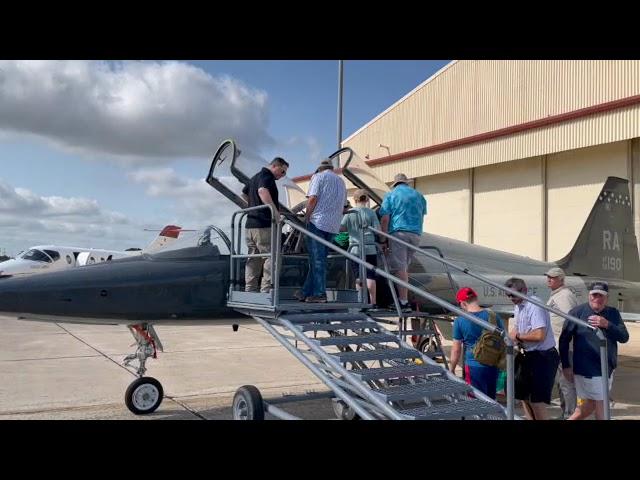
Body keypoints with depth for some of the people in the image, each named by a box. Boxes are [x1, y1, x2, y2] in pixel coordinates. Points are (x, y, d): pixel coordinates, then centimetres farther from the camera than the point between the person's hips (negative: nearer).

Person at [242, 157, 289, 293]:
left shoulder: (254, 177, 22)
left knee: (253, 259, 12)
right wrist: (275, 213, -33)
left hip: (250, 225, 10)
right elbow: (262, 191, -31)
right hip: (264, 225, -10)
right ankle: (266, 290, -9)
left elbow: (244, 193, 37)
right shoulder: (267, 176, -9)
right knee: (271, 258, -6)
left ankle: (250, 290, 15)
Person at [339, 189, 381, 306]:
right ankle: (373, 302, -1)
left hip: (355, 249, 1)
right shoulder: (371, 213, -1)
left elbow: (341, 228, 3)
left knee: (359, 276, 6)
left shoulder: (349, 213, 2)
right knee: (370, 276, 1)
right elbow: (378, 230, -5)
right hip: (370, 248, -1)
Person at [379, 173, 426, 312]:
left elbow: (385, 219, -3)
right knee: (404, 267, 14)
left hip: (398, 233, -5)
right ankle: (402, 297, 14)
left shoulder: (390, 195, 5)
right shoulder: (419, 196, 18)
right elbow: (422, 217, 26)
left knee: (399, 268, -7)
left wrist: (385, 239, -2)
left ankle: (404, 302, -12)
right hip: (415, 234, 5)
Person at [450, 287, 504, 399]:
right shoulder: (493, 316, -3)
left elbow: (456, 349, -5)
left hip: (474, 367, -4)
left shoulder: (459, 321, -11)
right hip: (493, 365, 4)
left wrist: (451, 370, 8)